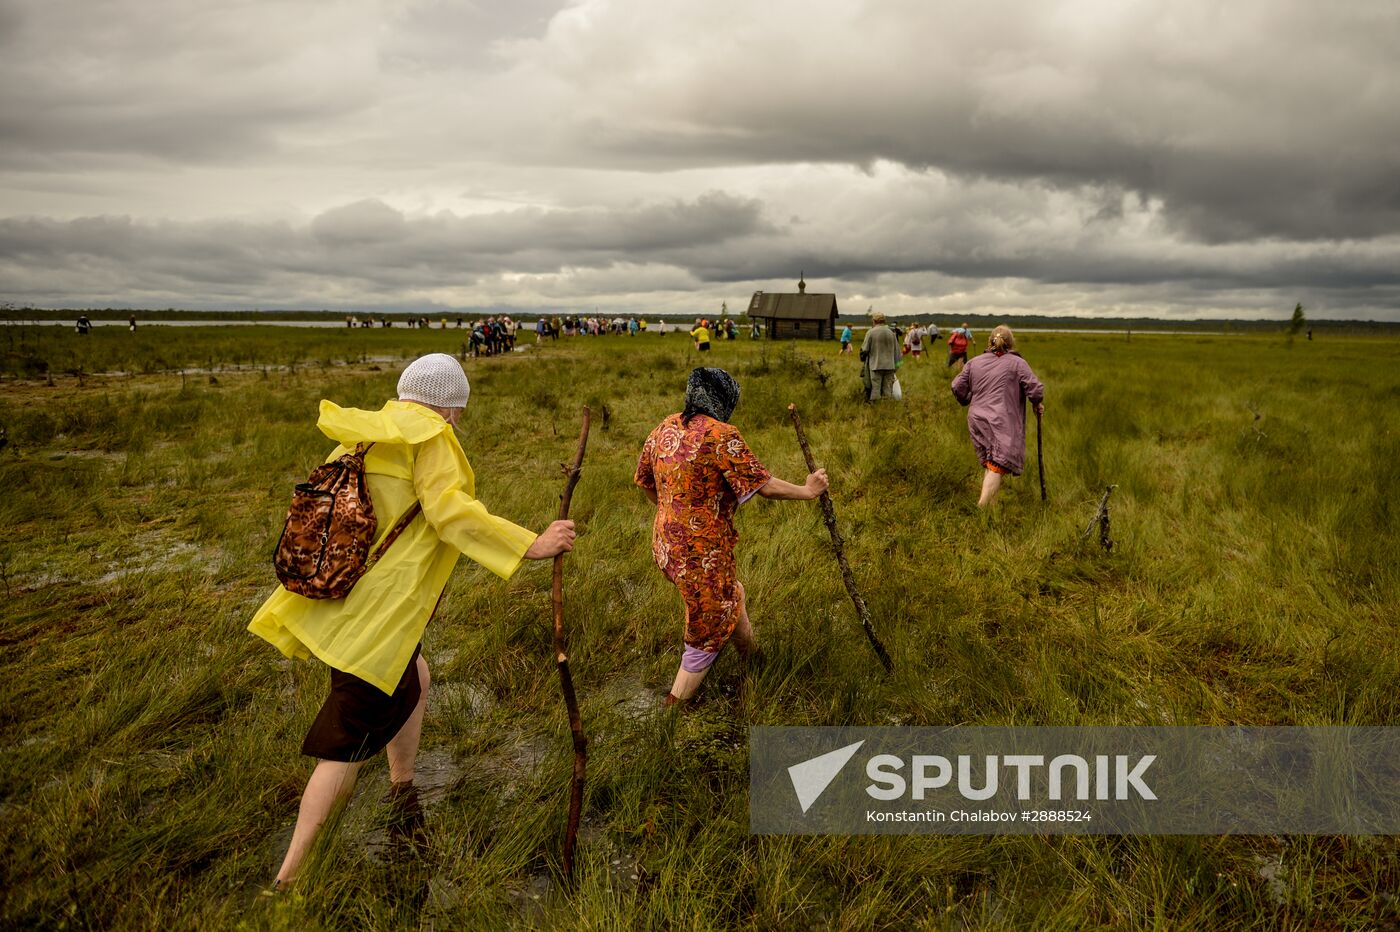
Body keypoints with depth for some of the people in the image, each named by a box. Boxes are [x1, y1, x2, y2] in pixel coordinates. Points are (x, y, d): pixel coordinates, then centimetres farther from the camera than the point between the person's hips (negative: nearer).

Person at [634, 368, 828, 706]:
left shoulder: (665, 428, 4)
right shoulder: (722, 435, -18)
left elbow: (645, 481, 16)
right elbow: (765, 486, -16)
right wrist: (807, 491, 0)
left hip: (666, 543, 8)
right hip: (702, 552, -8)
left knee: (731, 598, 31)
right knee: (707, 638, 9)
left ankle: (751, 660, 53)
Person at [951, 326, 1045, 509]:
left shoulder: (974, 362, 12)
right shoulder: (1017, 363, 0)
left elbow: (957, 387, 10)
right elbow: (1035, 389, -6)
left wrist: (968, 402, 28)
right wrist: (1038, 404, 13)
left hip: (977, 420, 5)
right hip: (1002, 423, -5)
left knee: (989, 464, 16)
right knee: (997, 466, -9)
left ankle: (988, 501, 20)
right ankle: (983, 506, -19)